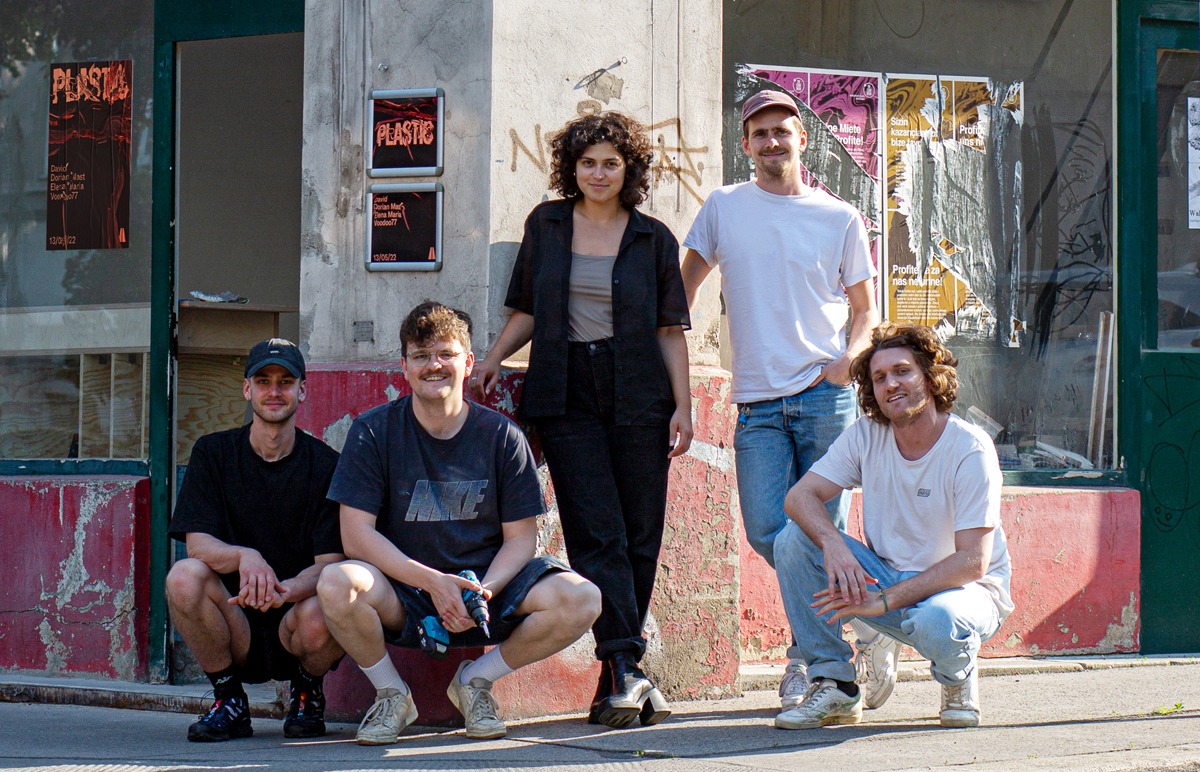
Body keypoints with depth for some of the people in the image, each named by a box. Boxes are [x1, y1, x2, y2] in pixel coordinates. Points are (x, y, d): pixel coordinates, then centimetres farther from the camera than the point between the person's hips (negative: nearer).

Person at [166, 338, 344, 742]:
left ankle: (307, 692, 3)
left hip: (292, 624, -1)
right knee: (184, 576, -29)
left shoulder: (325, 464, -1)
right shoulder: (213, 453, 4)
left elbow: (330, 561, -9)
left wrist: (284, 590, -32)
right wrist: (245, 557, -31)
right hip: (234, 627, 1)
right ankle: (228, 700, -6)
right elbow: (197, 543, -7)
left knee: (319, 618, -36)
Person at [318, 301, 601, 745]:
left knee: (580, 599, -24)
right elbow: (357, 537, -11)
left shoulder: (502, 437, -1)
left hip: (486, 582, 2)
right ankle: (391, 694, -4)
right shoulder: (374, 433, -5)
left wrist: (484, 591, -22)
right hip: (400, 598, -2)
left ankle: (475, 680, 3)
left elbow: (520, 538, -1)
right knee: (336, 585, -35)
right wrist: (433, 582, -23)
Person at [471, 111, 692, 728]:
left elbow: (670, 330, 7)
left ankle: (615, 680, 6)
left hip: (637, 396, 0)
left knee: (639, 536, -1)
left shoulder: (653, 239, 7)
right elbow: (527, 311, 16)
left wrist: (683, 405, 0)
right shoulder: (546, 225, 10)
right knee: (596, 534, -11)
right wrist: (494, 358, 0)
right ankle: (626, 669, -17)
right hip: (567, 397, 0)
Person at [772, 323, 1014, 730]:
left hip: (966, 589, -5)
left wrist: (886, 601, -30)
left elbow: (972, 561, -24)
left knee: (936, 623, -41)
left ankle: (959, 681, -2)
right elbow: (800, 496, -10)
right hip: (887, 577, 5)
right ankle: (833, 688, -8)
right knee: (793, 540, -16)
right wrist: (833, 545, -33)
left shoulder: (970, 449, -19)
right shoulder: (866, 436, -4)